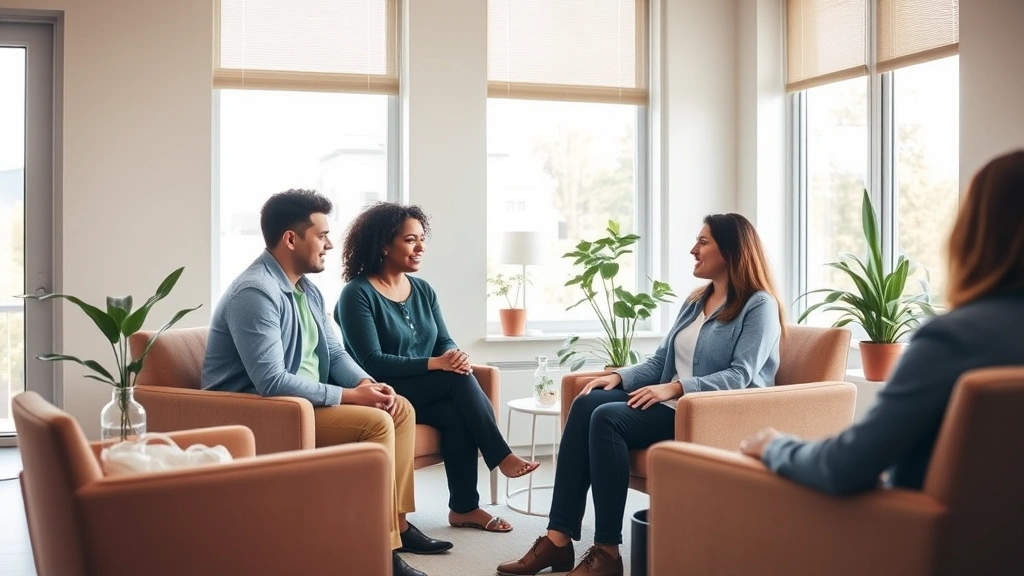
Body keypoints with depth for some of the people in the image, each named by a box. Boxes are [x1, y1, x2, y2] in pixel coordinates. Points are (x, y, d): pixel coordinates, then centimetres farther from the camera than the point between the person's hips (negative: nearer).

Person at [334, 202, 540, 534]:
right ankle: (501, 457, -17)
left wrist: (456, 356, -18)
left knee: (456, 414, -27)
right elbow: (372, 363, -19)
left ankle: (464, 507, -17)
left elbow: (444, 342, 8)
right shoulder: (357, 294, -11)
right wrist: (435, 364, -27)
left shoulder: (422, 289, 11)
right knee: (459, 379, -27)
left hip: (430, 395, 6)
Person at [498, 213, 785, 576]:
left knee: (608, 418, -28)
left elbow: (740, 376, -17)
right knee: (587, 403, -18)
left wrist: (675, 388, -26)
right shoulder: (695, 301, 19)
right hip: (672, 404, 8)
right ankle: (558, 538, -23)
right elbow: (659, 363, 17)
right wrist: (619, 376, -2)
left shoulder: (759, 305, -5)